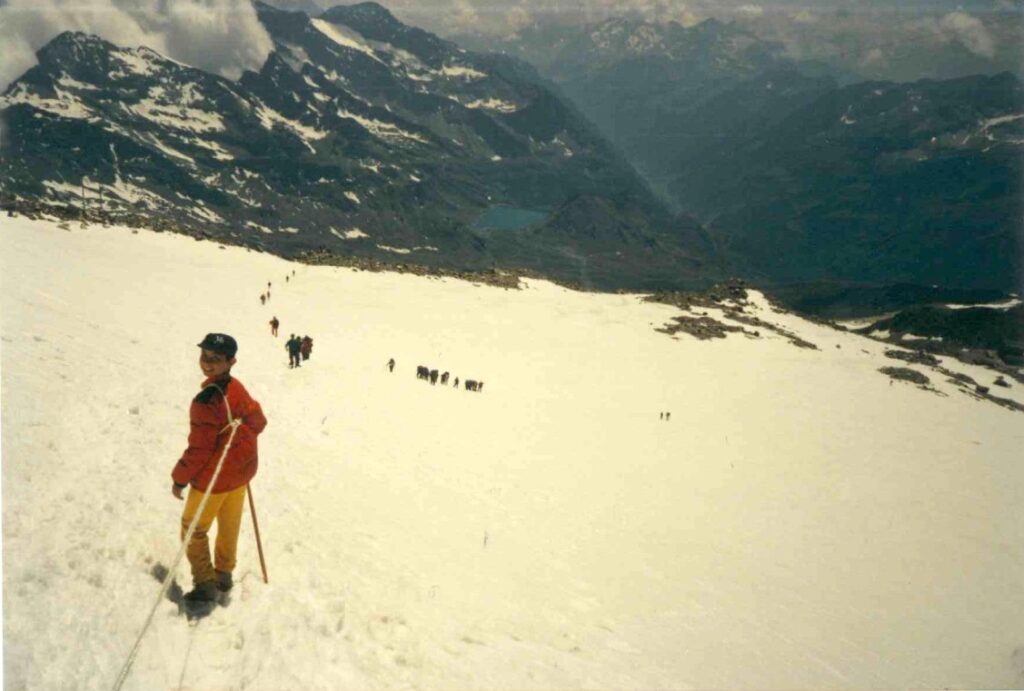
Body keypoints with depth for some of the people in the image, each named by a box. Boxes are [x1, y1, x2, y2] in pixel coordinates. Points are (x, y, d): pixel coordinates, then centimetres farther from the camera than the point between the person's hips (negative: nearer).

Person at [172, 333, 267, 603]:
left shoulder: (206, 401, -30)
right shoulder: (237, 389, -7)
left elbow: (199, 449, -24)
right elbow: (258, 421, 7)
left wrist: (179, 478, -10)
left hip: (212, 478, -7)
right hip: (241, 471, 7)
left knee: (193, 530, 14)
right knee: (229, 526, 23)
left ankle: (205, 583, 19)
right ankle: (224, 573, 40)